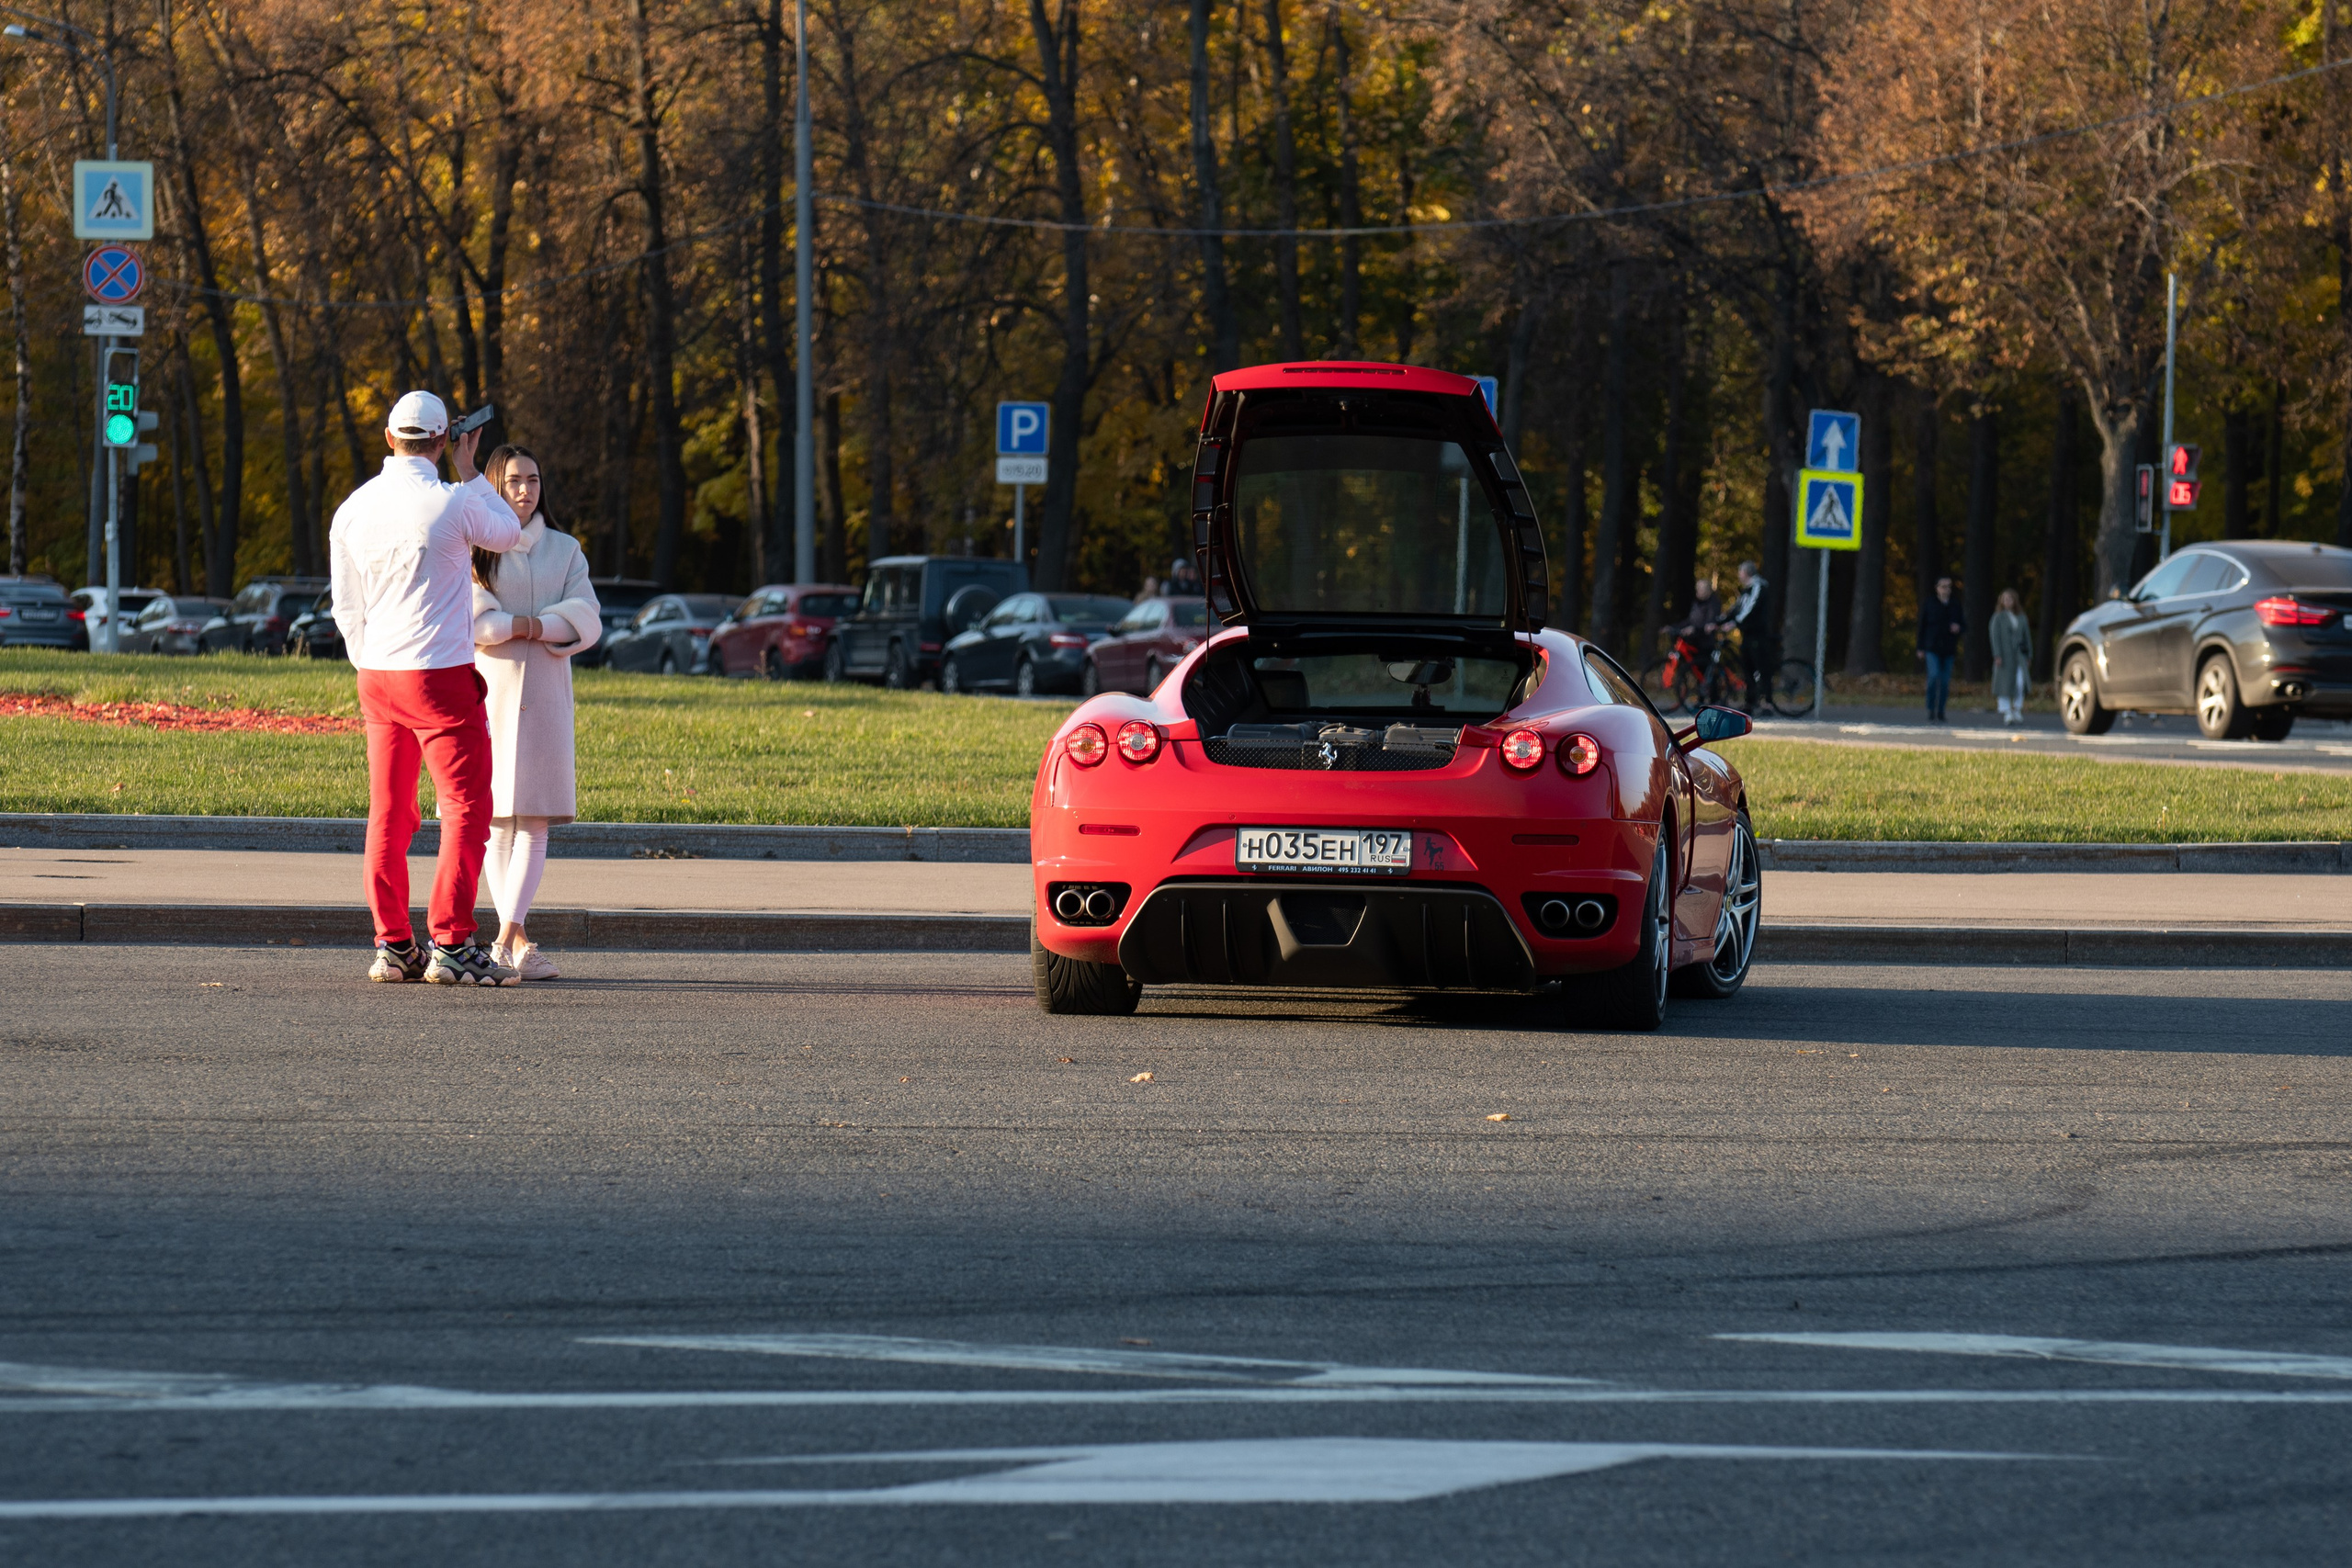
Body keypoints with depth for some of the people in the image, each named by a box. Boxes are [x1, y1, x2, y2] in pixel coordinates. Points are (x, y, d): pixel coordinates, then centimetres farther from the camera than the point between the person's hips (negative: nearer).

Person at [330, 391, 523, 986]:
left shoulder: (353, 509, 5)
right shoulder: (452, 504, -12)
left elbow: (347, 608, 12)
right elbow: (507, 534, 9)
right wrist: (469, 471, 15)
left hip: (377, 676, 6)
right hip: (440, 671, -6)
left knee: (389, 814, 10)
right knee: (467, 808, -2)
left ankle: (392, 946, 10)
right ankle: (451, 945, -9)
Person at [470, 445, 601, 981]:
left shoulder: (564, 550, 12)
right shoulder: (472, 549, 5)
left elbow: (584, 621, 1)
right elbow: (467, 617, -8)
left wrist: (524, 626, -12)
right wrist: (526, 624, -12)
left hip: (543, 695, 1)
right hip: (487, 691, -1)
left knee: (534, 816, -10)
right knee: (495, 816, 1)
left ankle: (508, 936, -17)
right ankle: (518, 940, 7)